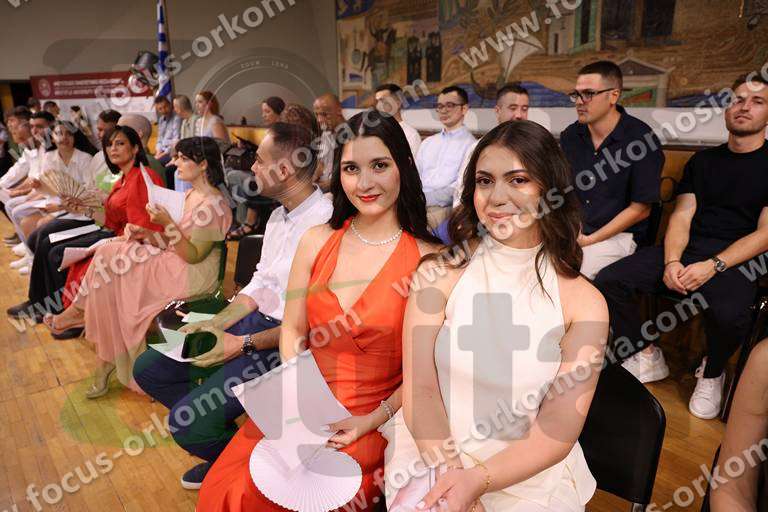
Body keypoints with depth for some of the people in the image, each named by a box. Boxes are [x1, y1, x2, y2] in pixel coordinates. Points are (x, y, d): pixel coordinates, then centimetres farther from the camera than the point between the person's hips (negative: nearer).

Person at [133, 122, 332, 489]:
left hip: (288, 341, -9)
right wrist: (216, 324, 3)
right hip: (257, 319, 10)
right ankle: (221, 442, 21)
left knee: (186, 422, -17)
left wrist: (244, 344, -18)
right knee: (148, 369, 8)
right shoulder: (280, 214, 10)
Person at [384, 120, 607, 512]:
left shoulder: (583, 303, -8)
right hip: (429, 454, 1)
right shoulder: (438, 274, -8)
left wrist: (478, 480, -19)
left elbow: (557, 434, -7)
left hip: (527, 476, 0)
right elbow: (420, 391, -9)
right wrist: (451, 475, -20)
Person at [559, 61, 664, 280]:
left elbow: (640, 209, -8)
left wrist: (589, 240, -11)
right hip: (572, 231, 5)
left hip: (618, 235, -5)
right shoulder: (570, 136, 7)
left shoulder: (641, 139, -10)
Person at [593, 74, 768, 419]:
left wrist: (713, 266, -19)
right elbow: (681, 216, 8)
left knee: (729, 314, -37)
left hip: (734, 258, -4)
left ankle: (712, 373, 0)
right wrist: (672, 262, -12)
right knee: (608, 281, -18)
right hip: (684, 249, 4)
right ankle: (647, 358, 2)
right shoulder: (703, 160, 17)